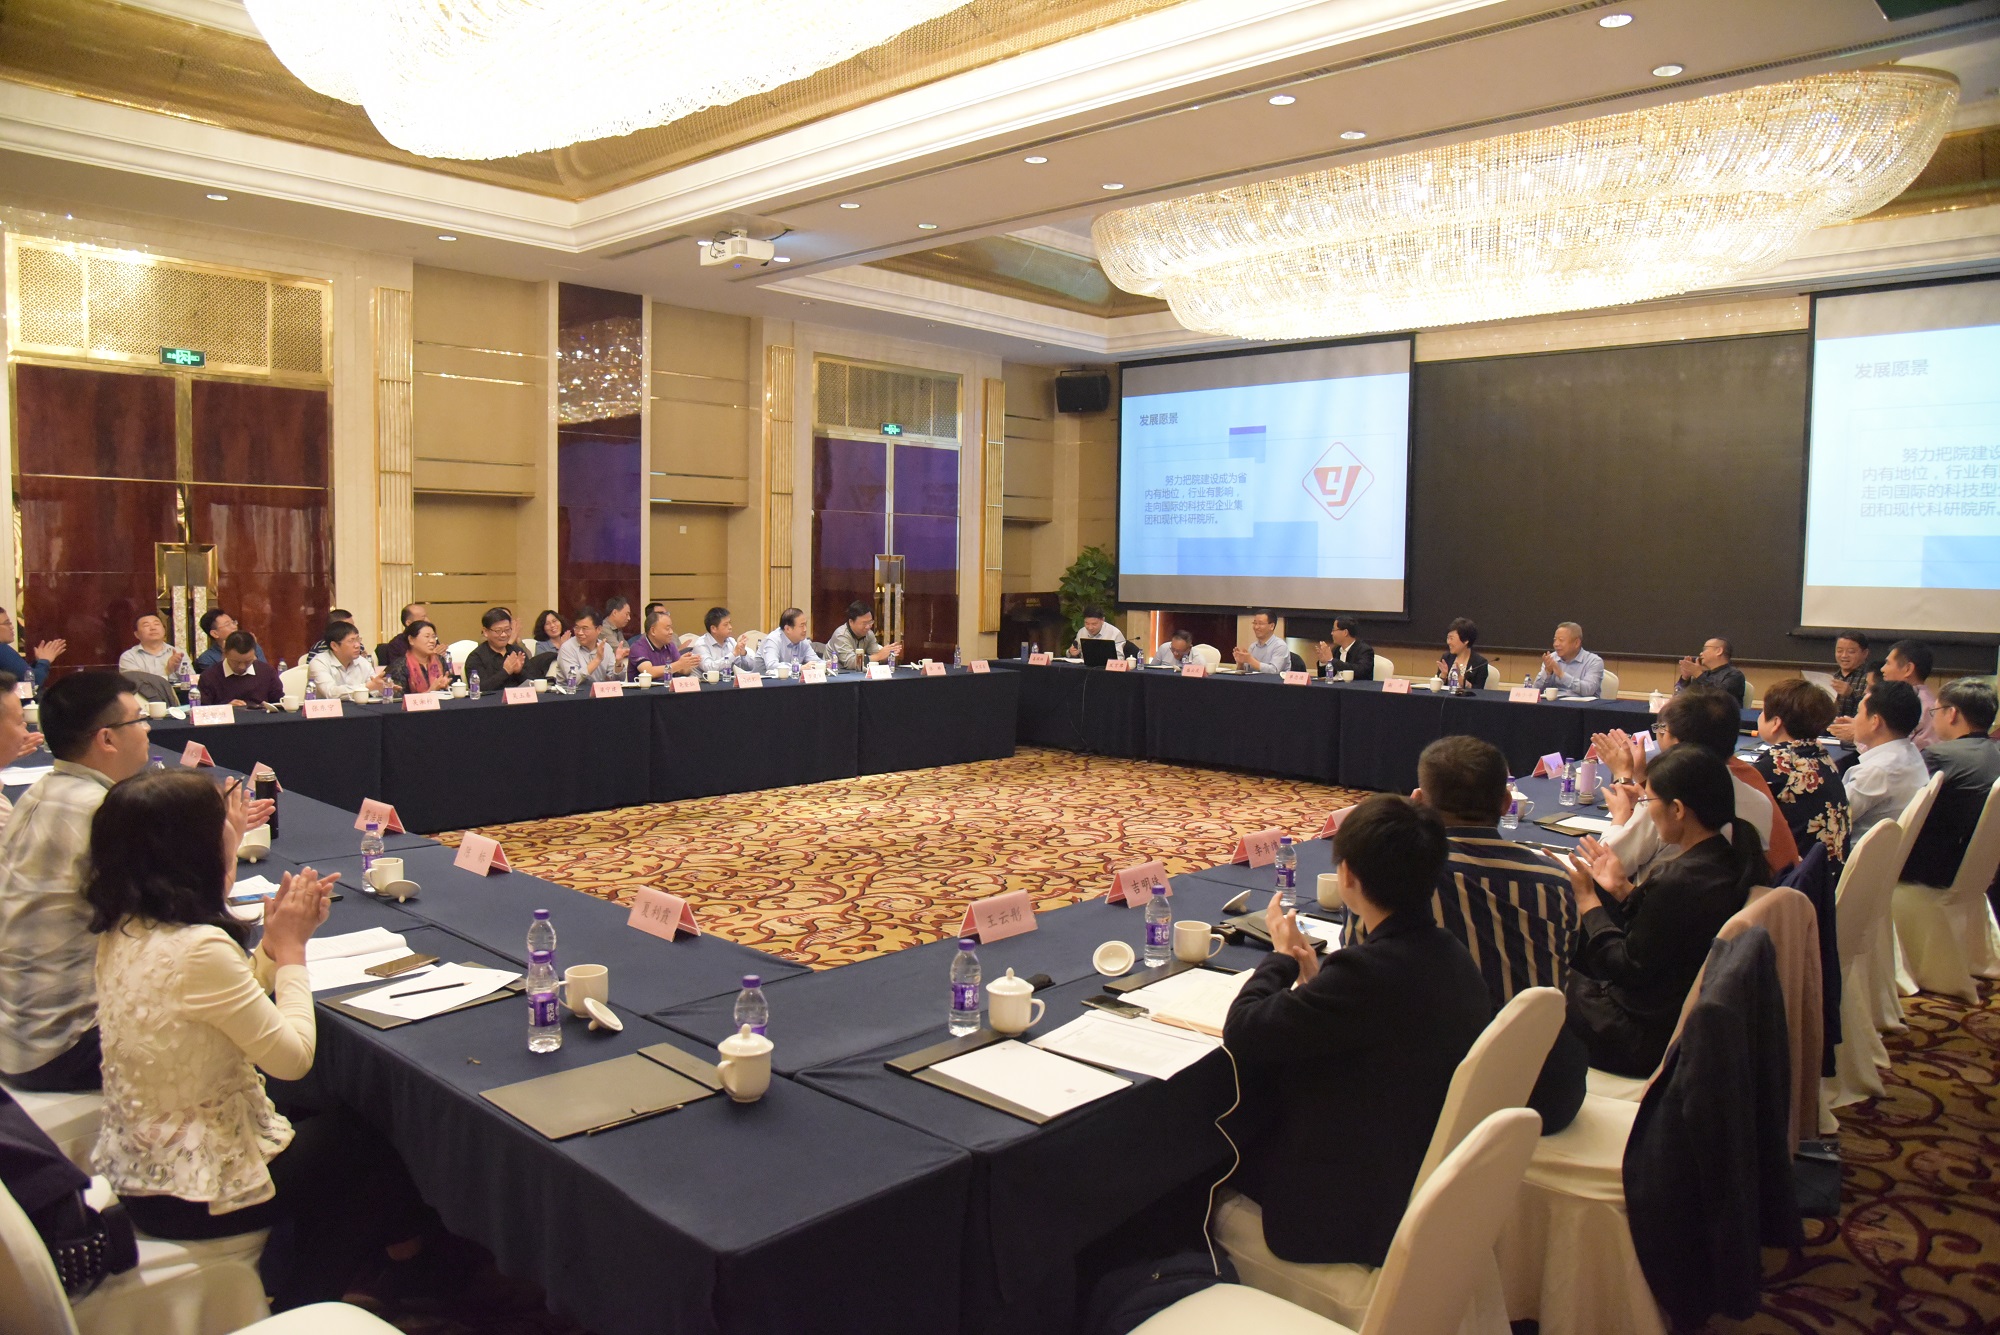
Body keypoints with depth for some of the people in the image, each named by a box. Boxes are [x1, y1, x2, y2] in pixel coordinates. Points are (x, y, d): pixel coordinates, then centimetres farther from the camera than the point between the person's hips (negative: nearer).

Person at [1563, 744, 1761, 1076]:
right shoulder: (1735, 857, -4)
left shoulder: (1679, 881, -32)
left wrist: (1586, 898, -11)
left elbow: (1628, 968, -19)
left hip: (1650, 1039, -9)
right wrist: (1620, 888, 8)